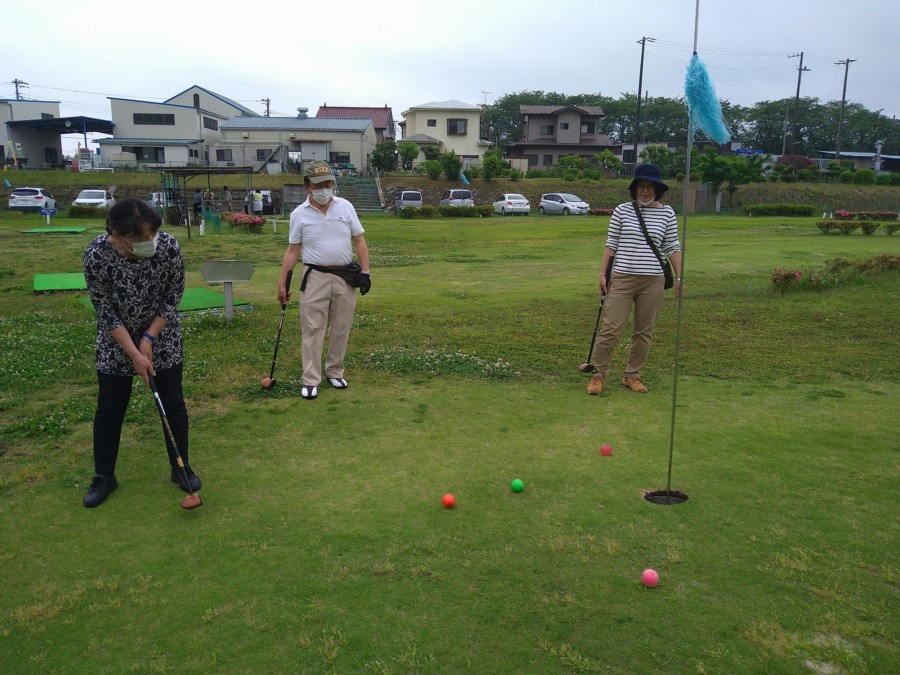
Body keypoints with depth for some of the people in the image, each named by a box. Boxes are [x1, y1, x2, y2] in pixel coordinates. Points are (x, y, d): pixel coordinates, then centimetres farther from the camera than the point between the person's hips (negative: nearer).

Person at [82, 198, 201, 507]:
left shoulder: (169, 246, -25)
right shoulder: (96, 255, -26)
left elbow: (174, 296, -11)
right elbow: (106, 310, -17)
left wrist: (149, 337, -14)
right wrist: (134, 354, -19)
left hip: (163, 336, 1)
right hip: (116, 340, -1)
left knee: (173, 402, 6)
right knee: (109, 407, 6)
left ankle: (181, 468, 23)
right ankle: (103, 476, 23)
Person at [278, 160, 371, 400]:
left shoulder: (345, 207, 2)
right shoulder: (299, 214, -1)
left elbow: (359, 240, 5)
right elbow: (292, 250, 2)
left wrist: (365, 271, -4)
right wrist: (282, 283, -1)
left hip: (345, 277, 2)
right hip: (315, 278, -2)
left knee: (341, 329, 10)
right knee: (312, 329, -1)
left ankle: (335, 372, 25)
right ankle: (310, 380, 5)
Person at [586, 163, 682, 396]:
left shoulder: (667, 213, 5)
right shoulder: (622, 211, 1)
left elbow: (672, 247, 7)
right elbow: (611, 244, 4)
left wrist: (679, 277, 1)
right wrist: (603, 274, 0)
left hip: (653, 281, 2)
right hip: (622, 278, -2)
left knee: (644, 332, 9)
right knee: (611, 328, -4)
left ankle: (632, 376, 22)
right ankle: (598, 375, 8)